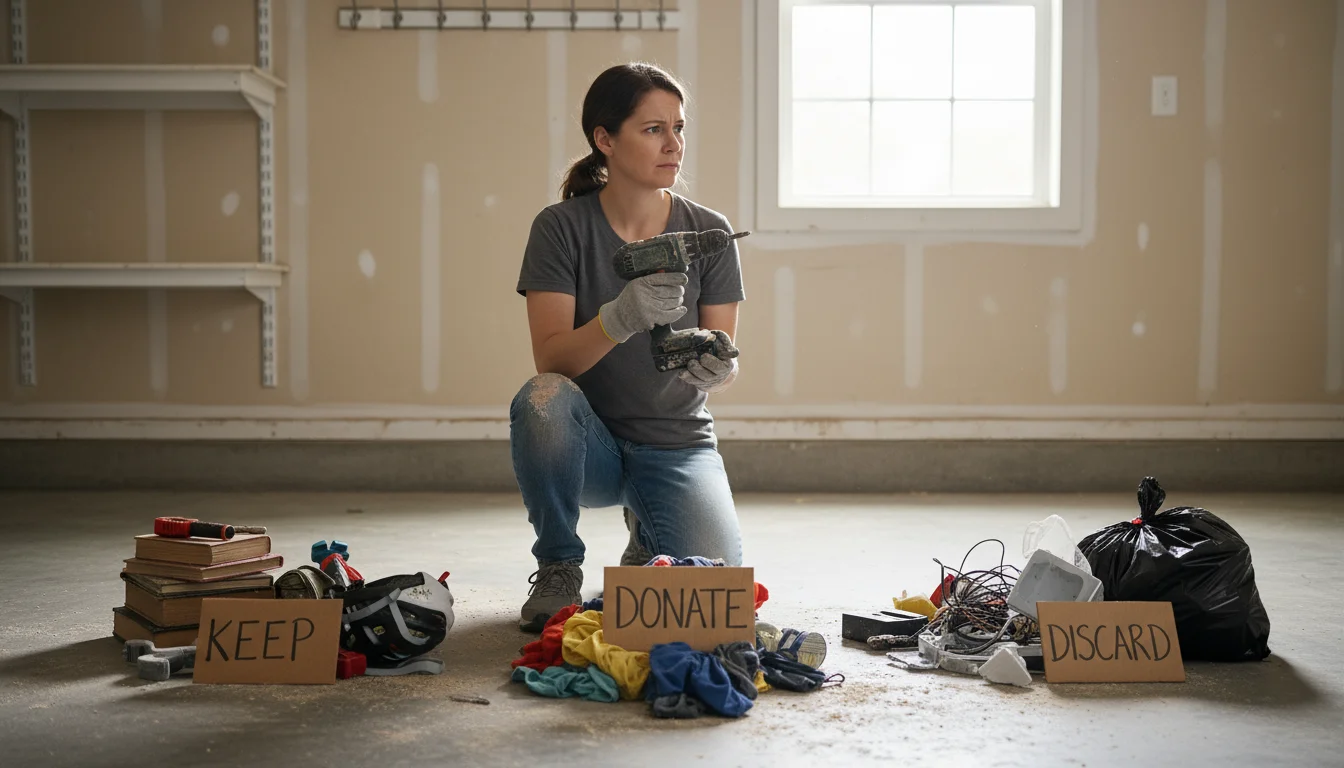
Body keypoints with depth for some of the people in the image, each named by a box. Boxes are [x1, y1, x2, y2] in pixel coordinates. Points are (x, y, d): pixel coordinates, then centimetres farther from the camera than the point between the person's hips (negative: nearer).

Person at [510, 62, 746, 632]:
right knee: (541, 399, -35)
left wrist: (716, 367, -28)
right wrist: (619, 319, -38)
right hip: (589, 445, -1)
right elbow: (551, 359, -18)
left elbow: (727, 366, -3)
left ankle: (649, 537, 17)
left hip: (678, 442, 2)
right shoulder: (562, 228, -8)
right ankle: (557, 569, -10)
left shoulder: (709, 233, -3)